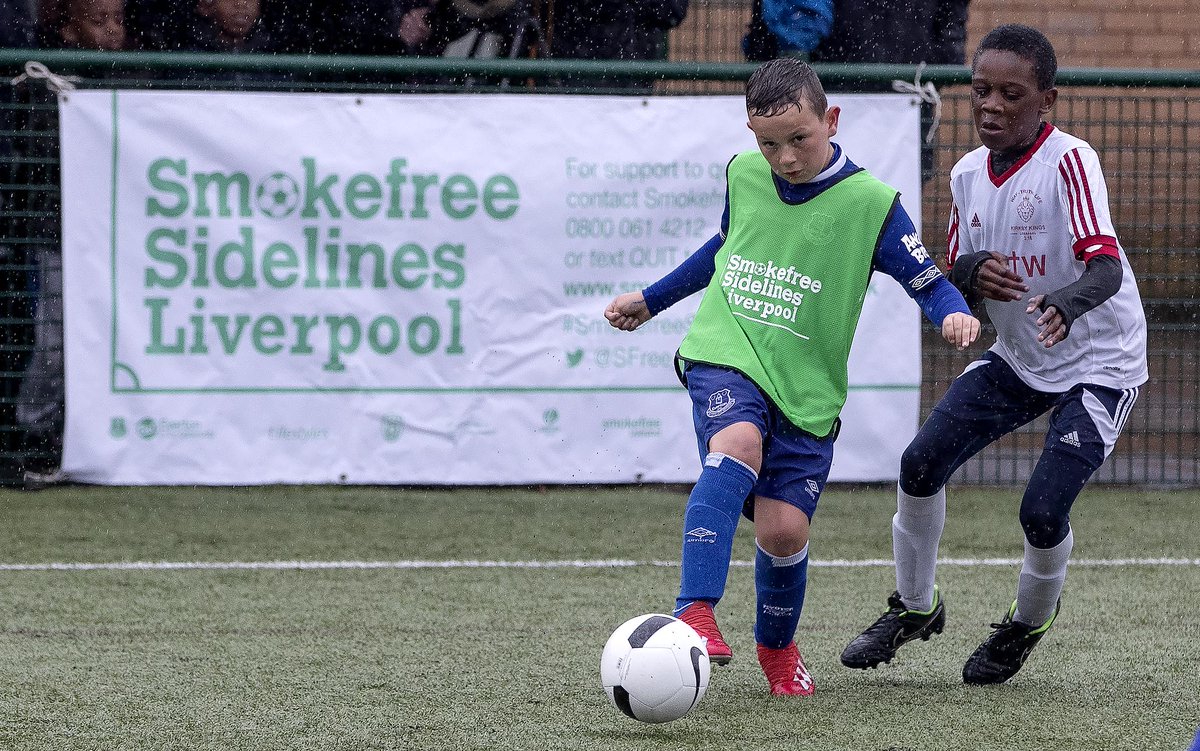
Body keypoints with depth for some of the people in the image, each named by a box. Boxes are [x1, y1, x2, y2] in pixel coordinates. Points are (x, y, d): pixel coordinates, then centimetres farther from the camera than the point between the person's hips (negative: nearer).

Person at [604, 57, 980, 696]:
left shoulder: (869, 204, -7)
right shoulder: (742, 176, 6)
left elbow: (927, 282, -3)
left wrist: (954, 313, -26)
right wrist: (651, 299, 34)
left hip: (806, 387, -1)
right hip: (725, 359, 1)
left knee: (784, 528, -8)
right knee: (738, 446, -32)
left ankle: (777, 646, 24)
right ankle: (696, 613, -43)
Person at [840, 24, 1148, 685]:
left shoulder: (1069, 161, -22)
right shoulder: (968, 175, -1)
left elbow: (1107, 264, -35)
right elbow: (949, 288, 4)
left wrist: (1067, 301, -57)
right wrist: (968, 275, -21)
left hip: (1099, 363, -6)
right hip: (1016, 358, 7)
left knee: (1042, 511, -16)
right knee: (922, 462, -2)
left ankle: (1028, 624, 16)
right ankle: (915, 607, 21)